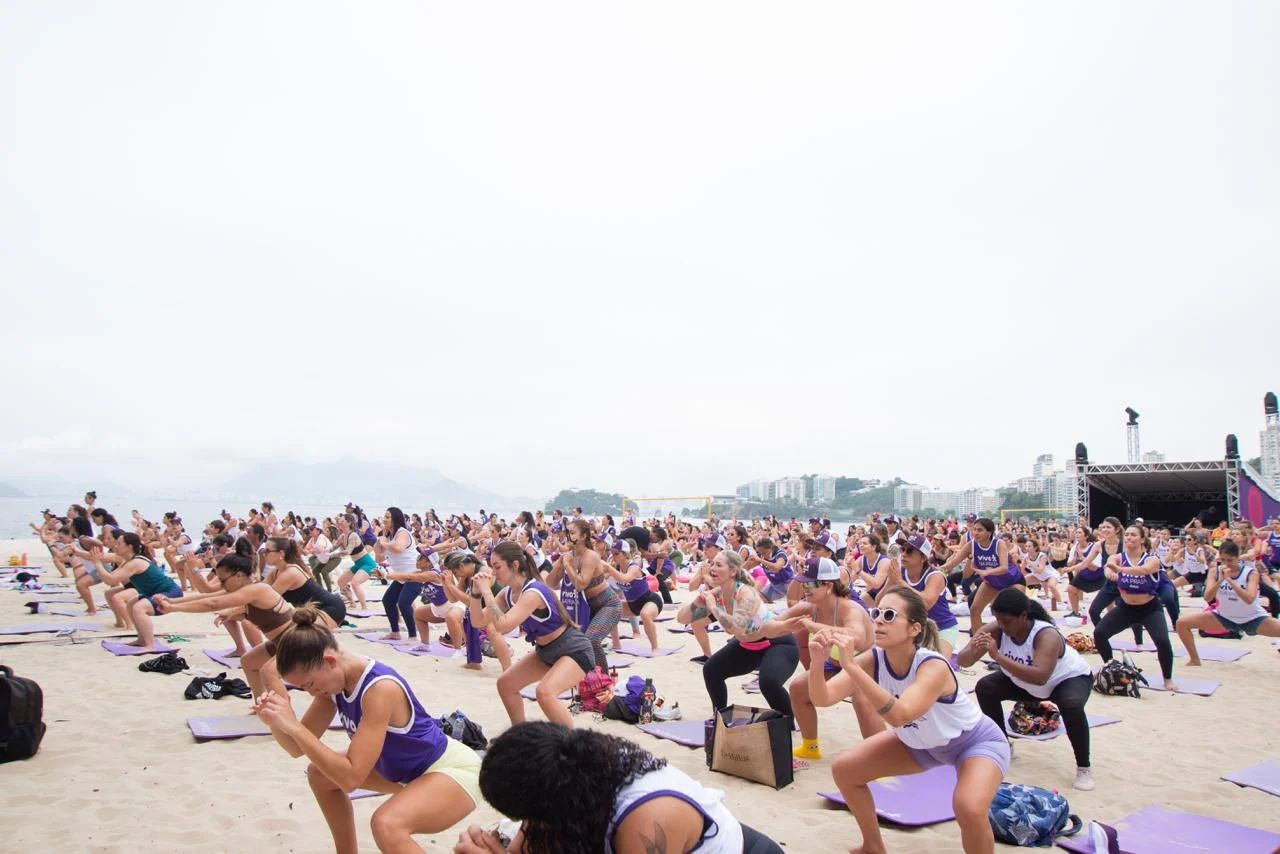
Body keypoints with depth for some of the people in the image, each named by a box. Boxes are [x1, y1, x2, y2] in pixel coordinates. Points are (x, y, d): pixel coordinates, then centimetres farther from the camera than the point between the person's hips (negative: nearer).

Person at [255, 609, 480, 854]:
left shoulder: (380, 689, -32)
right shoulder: (335, 677, -6)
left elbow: (351, 777, -34)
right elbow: (299, 748, 2)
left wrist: (294, 726, -33)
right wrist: (276, 722, -19)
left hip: (452, 769, -9)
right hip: (405, 767, 9)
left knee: (386, 825, -34)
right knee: (320, 774, 12)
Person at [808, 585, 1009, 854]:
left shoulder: (933, 667, -37)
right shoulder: (872, 660, -21)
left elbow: (899, 715, -54)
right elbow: (823, 698, -32)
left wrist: (851, 667, -61)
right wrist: (817, 662, -51)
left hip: (977, 741, -6)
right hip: (922, 742, 6)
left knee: (969, 808, -34)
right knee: (845, 769, -2)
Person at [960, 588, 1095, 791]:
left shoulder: (1047, 635, -38)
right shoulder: (995, 630, -26)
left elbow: (1040, 677, -53)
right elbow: (962, 661, -29)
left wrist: (998, 657, -59)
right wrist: (973, 650, -52)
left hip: (1070, 678, -5)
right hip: (1026, 683, 5)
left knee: (1071, 705, -36)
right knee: (985, 688, -15)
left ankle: (1084, 767, -12)